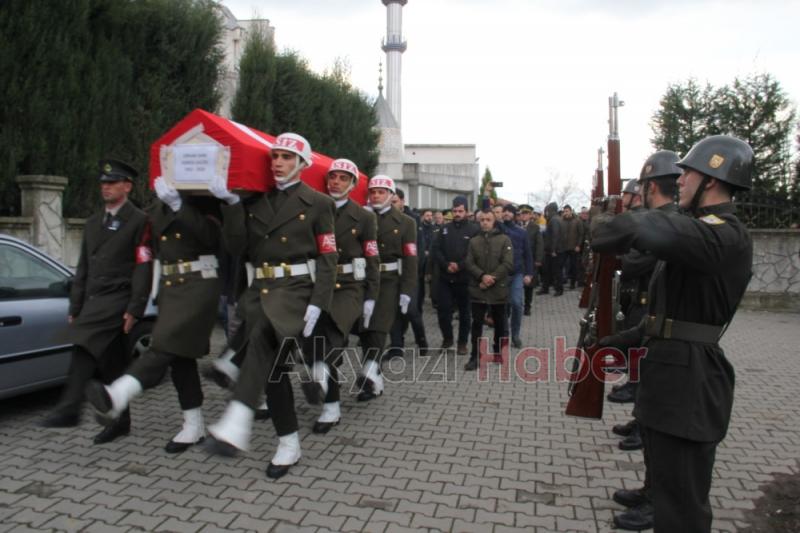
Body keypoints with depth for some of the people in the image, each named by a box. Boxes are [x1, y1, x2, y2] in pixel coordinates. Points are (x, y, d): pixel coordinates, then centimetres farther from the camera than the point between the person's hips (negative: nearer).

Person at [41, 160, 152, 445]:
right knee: (110, 364, 7)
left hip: (117, 299, -7)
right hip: (93, 300, 7)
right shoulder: (93, 222, 19)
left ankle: (69, 408, -19)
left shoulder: (139, 221, -3)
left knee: (83, 342, -23)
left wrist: (134, 310, -17)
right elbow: (83, 269, 20)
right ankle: (120, 420, 15)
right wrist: (75, 308, 15)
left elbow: (143, 269, -10)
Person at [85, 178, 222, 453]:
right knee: (179, 356, 6)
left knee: (168, 345, -19)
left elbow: (211, 236, -20)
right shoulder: (157, 209, 17)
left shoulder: (204, 202, -2)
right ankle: (194, 427, 14)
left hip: (199, 284, -7)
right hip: (168, 286, 7)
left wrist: (178, 204, -26)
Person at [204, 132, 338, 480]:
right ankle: (289, 445, 18)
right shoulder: (256, 201, 14)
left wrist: (317, 304, -13)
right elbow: (236, 248, 6)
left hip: (295, 288, -5)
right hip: (260, 290, 5)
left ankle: (236, 424, -42)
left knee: (263, 338, -34)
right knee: (273, 366, 6)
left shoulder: (317, 203, 1)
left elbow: (328, 259, -3)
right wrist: (232, 205, -4)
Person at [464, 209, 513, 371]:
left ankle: (498, 352, 29)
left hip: (498, 289, -1)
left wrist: (492, 278, -15)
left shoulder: (504, 239, -1)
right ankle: (475, 356, 9)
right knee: (477, 323, 2)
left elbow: (508, 264, -9)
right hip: (478, 289, 1)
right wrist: (482, 276, -16)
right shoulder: (474, 241, 7)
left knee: (499, 323, 12)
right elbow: (469, 264, -1)